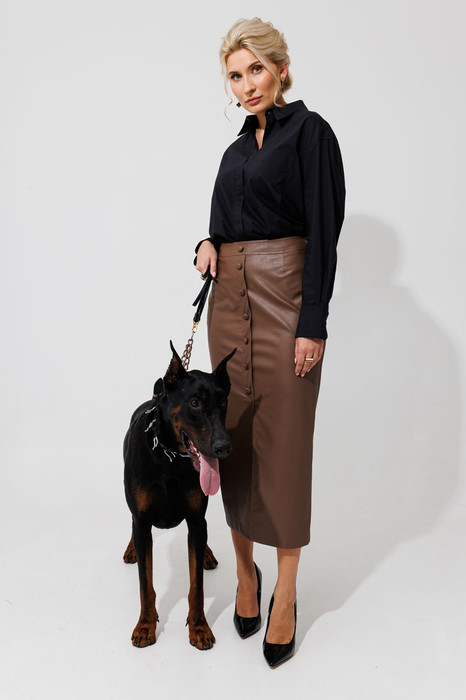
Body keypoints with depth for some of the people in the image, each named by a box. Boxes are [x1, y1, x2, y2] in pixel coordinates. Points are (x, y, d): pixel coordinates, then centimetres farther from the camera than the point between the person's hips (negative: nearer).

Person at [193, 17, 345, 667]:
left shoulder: (309, 130, -2)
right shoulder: (237, 149, 18)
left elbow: (324, 231, -10)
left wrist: (313, 323, -17)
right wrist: (209, 244, 0)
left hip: (286, 298, -6)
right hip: (229, 298, 7)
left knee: (284, 441, -4)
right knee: (235, 435, 7)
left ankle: (285, 593, 11)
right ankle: (245, 569, 23)